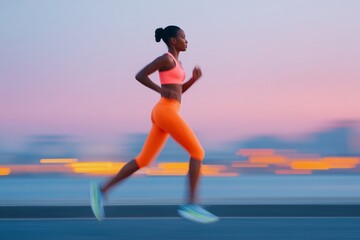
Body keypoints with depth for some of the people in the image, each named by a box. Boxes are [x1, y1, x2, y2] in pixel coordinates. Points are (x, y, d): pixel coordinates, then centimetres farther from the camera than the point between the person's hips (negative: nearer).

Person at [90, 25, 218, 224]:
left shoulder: (175, 62, 23)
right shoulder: (166, 58, -5)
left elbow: (177, 91, 28)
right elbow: (139, 75, -10)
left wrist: (194, 78, 13)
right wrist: (161, 90, -14)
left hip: (165, 114, 10)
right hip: (166, 112, -10)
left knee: (144, 160, 6)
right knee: (198, 152, -8)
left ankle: (102, 190, 2)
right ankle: (191, 204, -11)